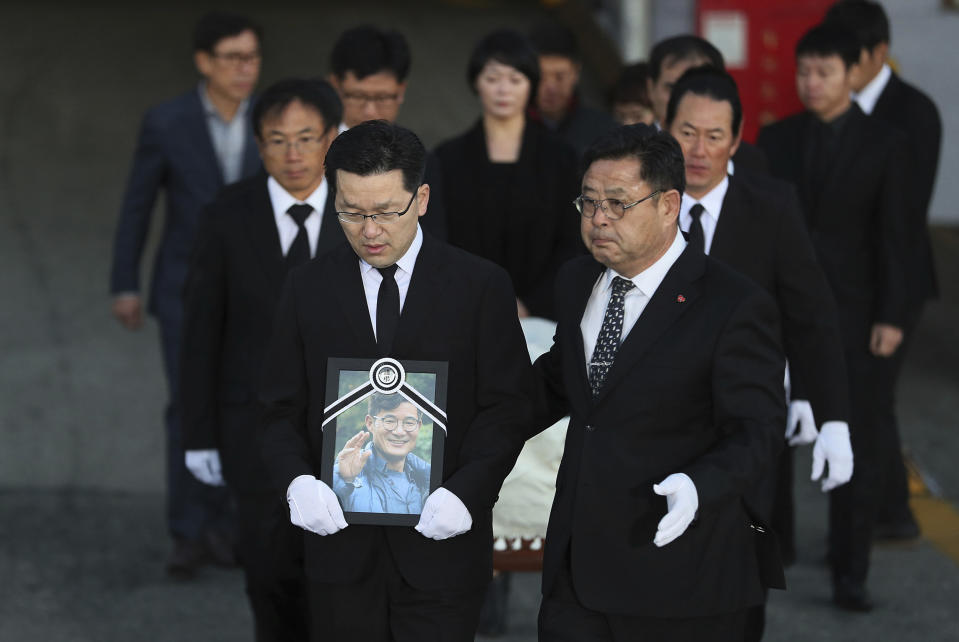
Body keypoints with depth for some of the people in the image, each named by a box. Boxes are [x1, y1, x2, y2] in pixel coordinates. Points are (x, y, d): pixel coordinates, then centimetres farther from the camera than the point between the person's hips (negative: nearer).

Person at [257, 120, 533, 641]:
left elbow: (504, 408, -2)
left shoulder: (481, 287, 0)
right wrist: (297, 480, -13)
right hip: (340, 546, 2)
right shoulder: (307, 290, 7)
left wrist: (465, 491, -18)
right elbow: (282, 412, 7)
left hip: (441, 544, -2)